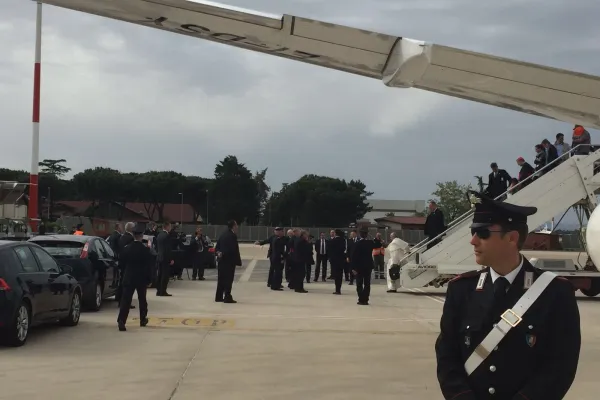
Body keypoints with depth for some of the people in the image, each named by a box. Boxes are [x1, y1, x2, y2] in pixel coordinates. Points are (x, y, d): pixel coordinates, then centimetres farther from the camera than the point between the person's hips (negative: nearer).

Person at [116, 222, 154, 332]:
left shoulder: (126, 248, -4)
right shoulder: (145, 249, -11)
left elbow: (121, 262, 5)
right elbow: (149, 265, -8)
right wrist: (149, 278, 1)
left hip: (128, 278, 1)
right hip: (141, 278, -1)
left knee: (126, 300, -5)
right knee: (142, 299, 17)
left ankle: (121, 321, -18)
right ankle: (143, 319, 29)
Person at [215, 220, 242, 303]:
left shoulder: (222, 235, 12)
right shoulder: (232, 236, -15)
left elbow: (217, 246, 12)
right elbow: (235, 250, -18)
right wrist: (238, 261, -14)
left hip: (222, 260, 8)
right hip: (229, 260, -8)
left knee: (221, 278, 11)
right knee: (228, 279, -4)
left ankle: (219, 297, 15)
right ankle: (227, 297, -4)